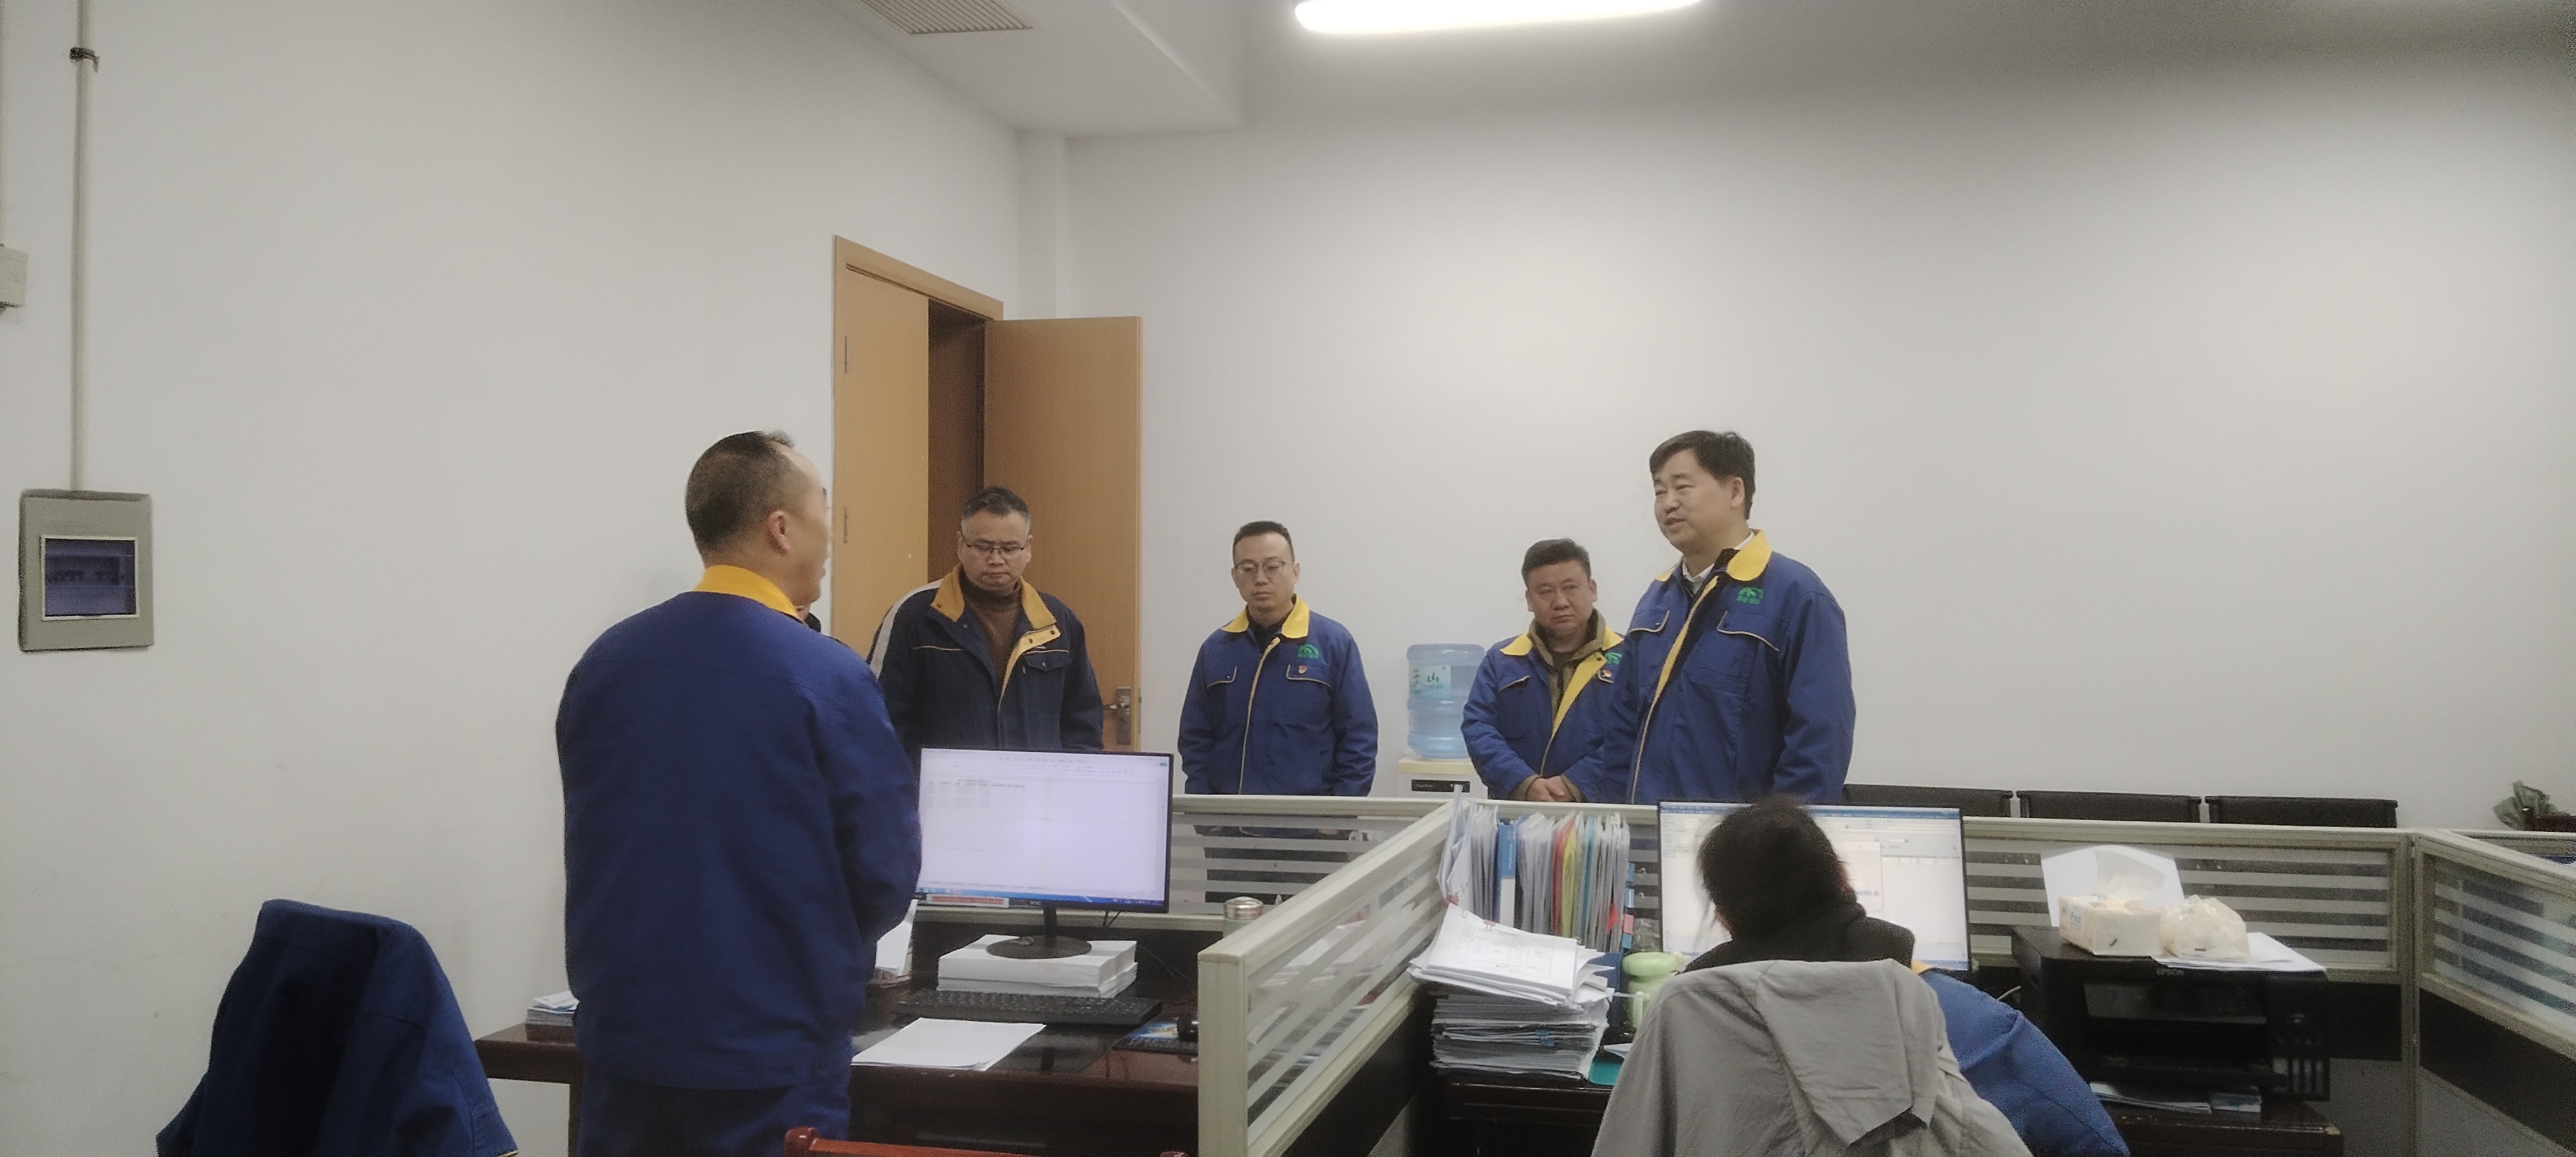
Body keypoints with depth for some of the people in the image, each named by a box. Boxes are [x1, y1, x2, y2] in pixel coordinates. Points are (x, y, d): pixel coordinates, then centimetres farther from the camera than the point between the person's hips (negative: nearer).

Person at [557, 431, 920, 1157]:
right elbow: (886, 874, -11)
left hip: (624, 1038, 5)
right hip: (769, 1053, -5)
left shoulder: (604, 662, 0)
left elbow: (591, 846, 10)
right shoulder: (830, 677, -16)